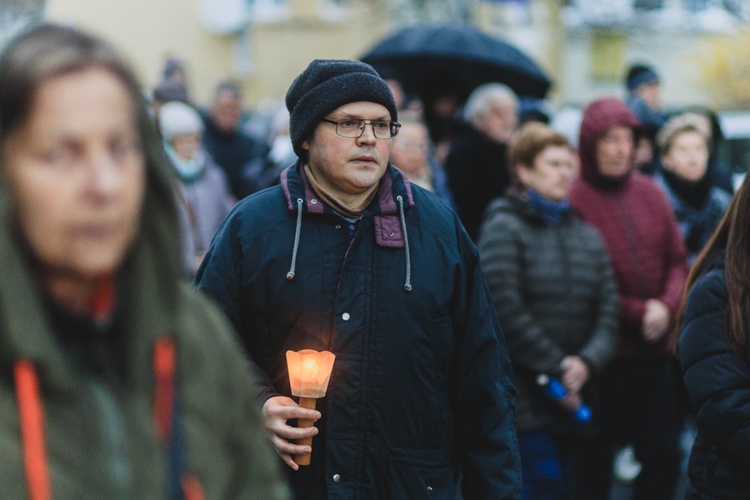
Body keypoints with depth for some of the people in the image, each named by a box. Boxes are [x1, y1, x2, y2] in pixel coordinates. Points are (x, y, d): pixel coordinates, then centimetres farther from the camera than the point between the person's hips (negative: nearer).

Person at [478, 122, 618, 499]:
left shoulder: (587, 236, 15)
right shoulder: (504, 228, -5)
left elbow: (607, 311, 7)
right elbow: (507, 311, -15)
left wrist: (587, 361, -11)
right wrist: (556, 367, -14)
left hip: (572, 398, 7)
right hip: (521, 394, -7)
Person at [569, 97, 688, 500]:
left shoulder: (650, 192, 5)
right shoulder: (573, 200, -11)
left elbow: (678, 260, 6)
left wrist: (666, 306, -12)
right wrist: (638, 313, -15)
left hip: (656, 353, 5)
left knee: (664, 457, 11)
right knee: (595, 465, 8)